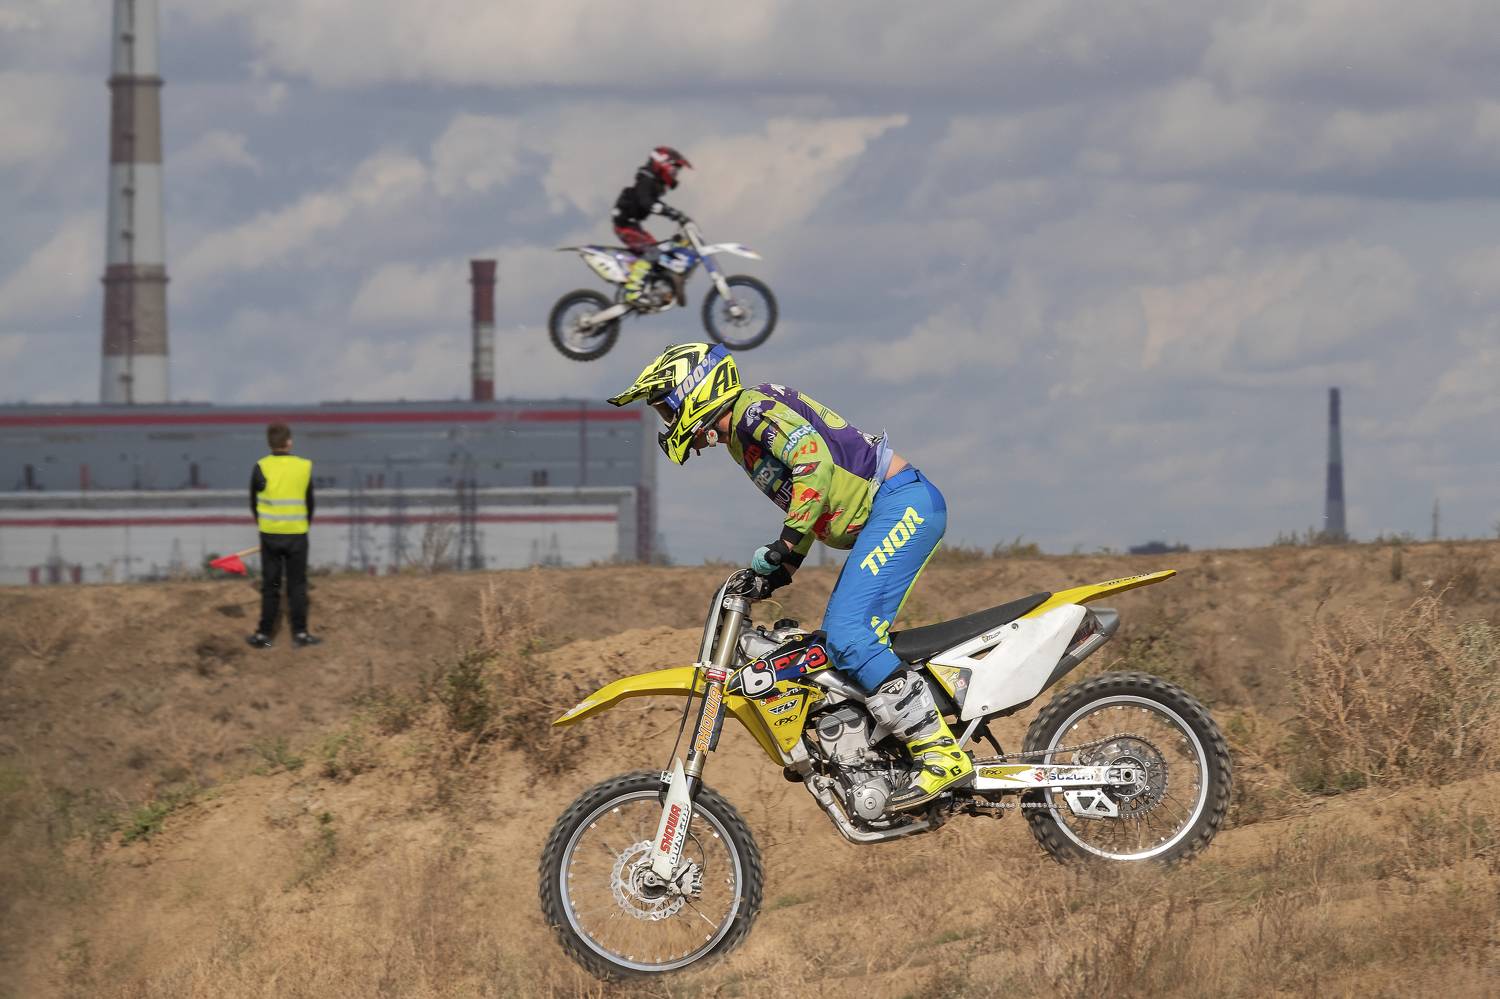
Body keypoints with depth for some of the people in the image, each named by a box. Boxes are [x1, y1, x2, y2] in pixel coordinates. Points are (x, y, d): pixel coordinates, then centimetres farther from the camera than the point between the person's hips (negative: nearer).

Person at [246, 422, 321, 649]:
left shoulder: (261, 468, -8)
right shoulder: (304, 468, -5)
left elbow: (254, 502, 1)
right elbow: (309, 503, 6)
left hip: (269, 534, 0)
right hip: (297, 535, 0)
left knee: (270, 585, 8)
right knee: (297, 585, 9)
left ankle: (264, 634, 10)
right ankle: (300, 633, 9)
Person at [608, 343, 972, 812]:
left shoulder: (756, 408, -8)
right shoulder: (740, 442, 23)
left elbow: (814, 461, -23)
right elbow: (803, 505, 30)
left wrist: (788, 543, -23)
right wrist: (781, 566, 19)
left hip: (903, 503, -11)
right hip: (884, 518, 11)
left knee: (848, 637, -20)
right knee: (839, 647, 9)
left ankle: (942, 754, -23)